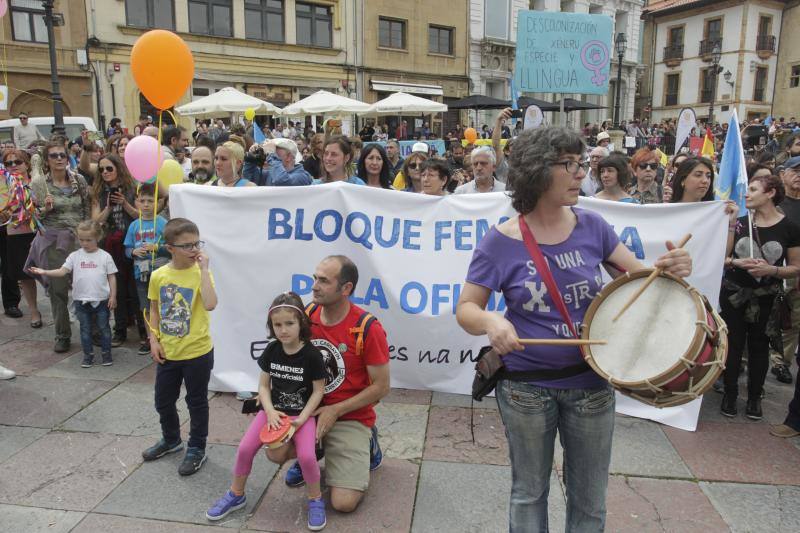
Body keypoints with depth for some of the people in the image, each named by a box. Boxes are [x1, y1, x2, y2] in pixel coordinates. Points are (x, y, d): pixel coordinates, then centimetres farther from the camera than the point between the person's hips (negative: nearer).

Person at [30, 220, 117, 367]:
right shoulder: (74, 256, 2)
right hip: (81, 300, 2)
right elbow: (62, 271, -4)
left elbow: (111, 277, -1)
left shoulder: (105, 256, -3)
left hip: (101, 299, -2)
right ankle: (88, 355, 22)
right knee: (85, 328, 11)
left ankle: (106, 354, 21)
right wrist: (44, 272, -20)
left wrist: (113, 296, -5)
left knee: (103, 327, 8)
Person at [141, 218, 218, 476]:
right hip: (167, 353, 5)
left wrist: (203, 269, -30)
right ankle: (171, 440, 46)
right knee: (163, 401, 21)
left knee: (197, 402, 11)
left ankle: (196, 449, 30)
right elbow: (155, 310, 9)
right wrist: (154, 340, 1)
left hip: (197, 352, -4)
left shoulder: (201, 274, -15)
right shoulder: (158, 275, -3)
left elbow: (210, 305, -33)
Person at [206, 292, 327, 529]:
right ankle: (236, 495, 20)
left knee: (306, 456, -25)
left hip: (302, 413, -4)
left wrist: (301, 419, -18)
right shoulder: (271, 350, -5)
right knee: (245, 448, -8)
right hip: (273, 410, 4)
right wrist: (270, 412, -13)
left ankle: (315, 500, 4)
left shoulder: (312, 354, -17)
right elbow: (264, 385, 2)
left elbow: (318, 391, -10)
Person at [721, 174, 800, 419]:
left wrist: (771, 270, -18)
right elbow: (722, 258, 3)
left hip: (765, 298, -1)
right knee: (733, 344, 5)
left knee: (759, 347, 9)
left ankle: (754, 397, 24)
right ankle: (730, 394, 19)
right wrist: (737, 262, -17)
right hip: (734, 294, 1)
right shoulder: (740, 223, 2)